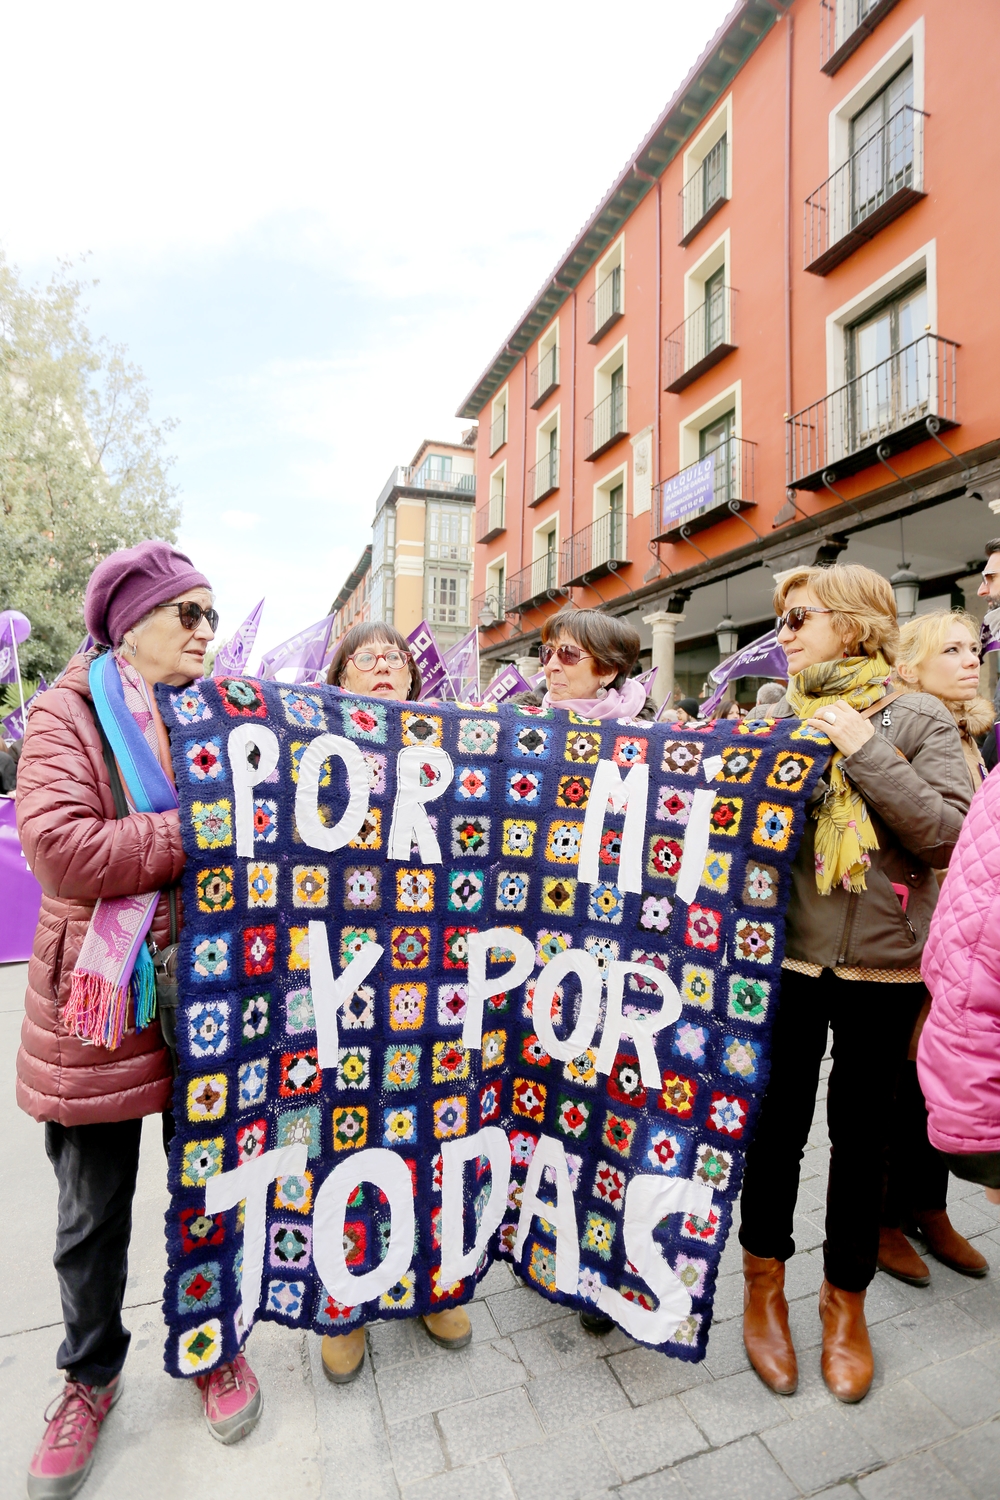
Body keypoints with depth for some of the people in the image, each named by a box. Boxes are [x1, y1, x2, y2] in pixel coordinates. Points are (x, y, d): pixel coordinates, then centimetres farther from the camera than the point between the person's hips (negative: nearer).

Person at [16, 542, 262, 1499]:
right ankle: (91, 1375, 45)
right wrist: (201, 831, -20)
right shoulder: (67, 712, -4)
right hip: (97, 1004, -2)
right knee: (92, 1217, 18)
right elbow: (59, 849, -19)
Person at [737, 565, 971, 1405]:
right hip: (785, 952, 1)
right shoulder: (776, 718, 4)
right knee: (777, 1123, 11)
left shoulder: (919, 720, -1)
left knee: (861, 1133, 14)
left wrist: (864, 752, -17)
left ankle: (846, 1300, 39)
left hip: (882, 964, -1)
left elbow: (948, 834, -12)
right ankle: (764, 1286, 37)